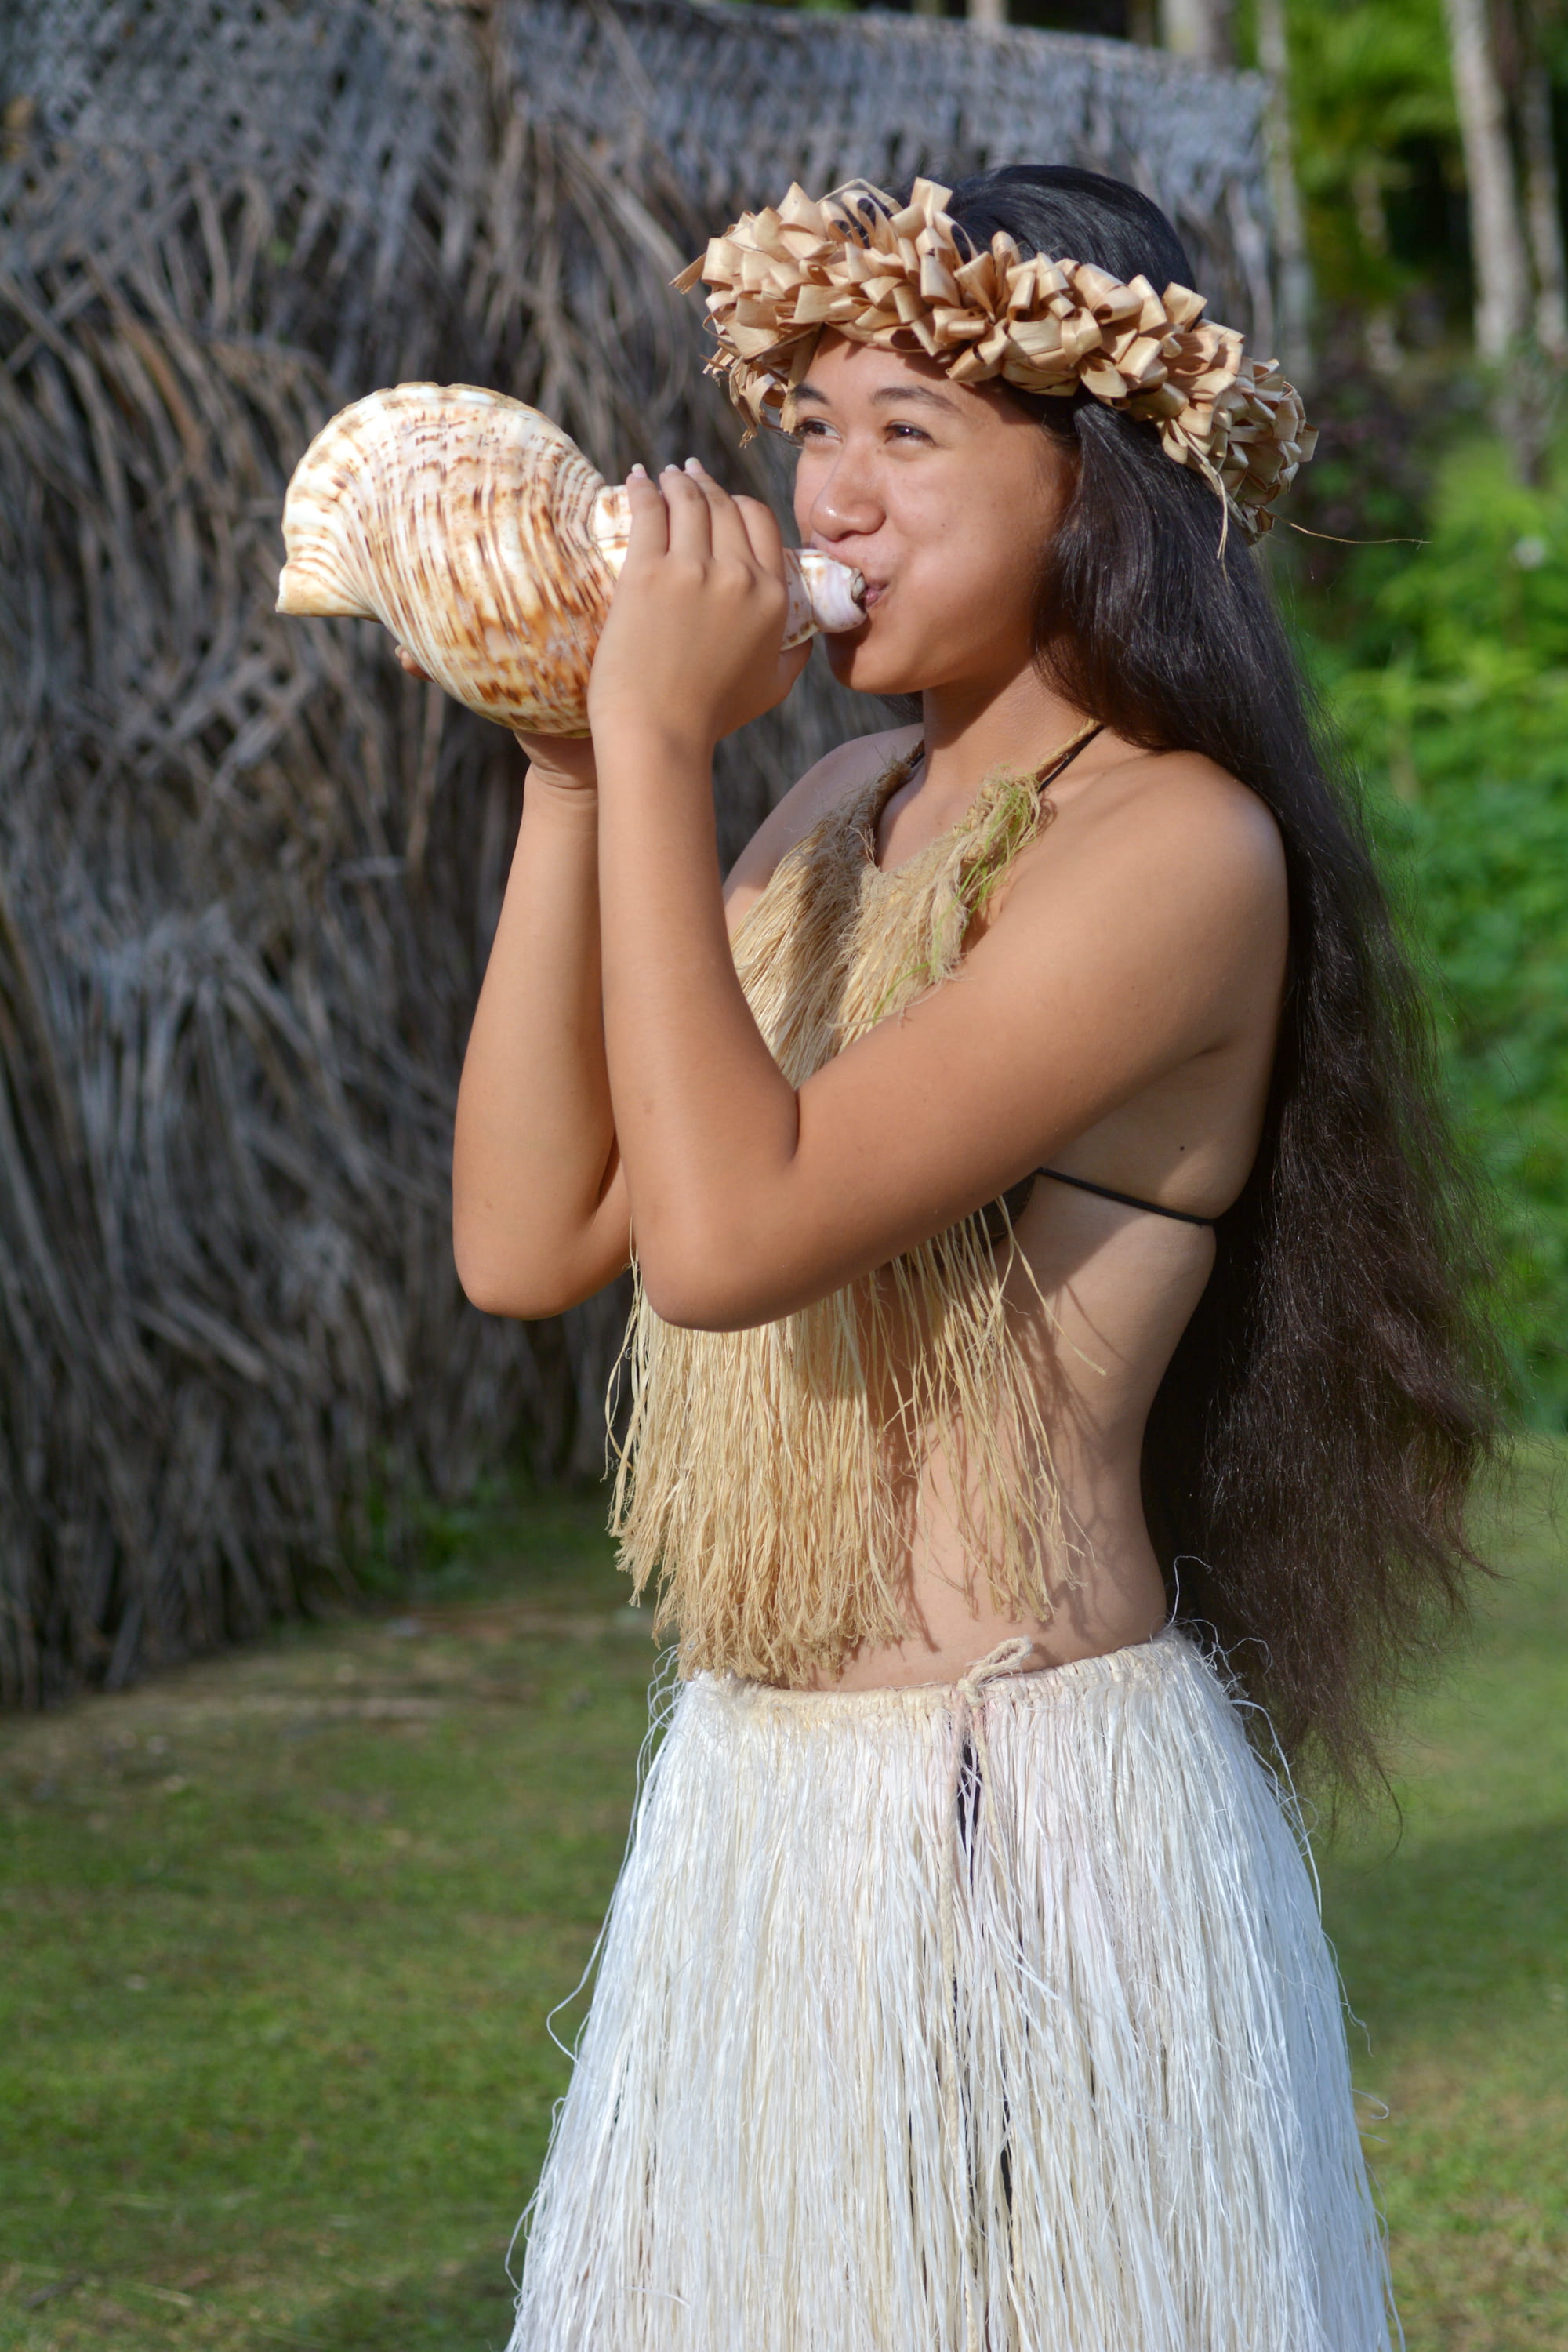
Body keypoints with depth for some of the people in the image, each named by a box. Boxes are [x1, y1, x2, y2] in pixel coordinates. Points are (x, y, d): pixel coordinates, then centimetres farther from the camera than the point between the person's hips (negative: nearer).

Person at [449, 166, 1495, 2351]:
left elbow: (724, 1235, -25)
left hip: (1027, 1816, -8)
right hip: (751, 1812, 8)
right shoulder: (853, 801, 8)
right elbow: (527, 1237, 2)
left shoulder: (1179, 848, -16)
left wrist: (661, 740, -18)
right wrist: (571, 773, -2)